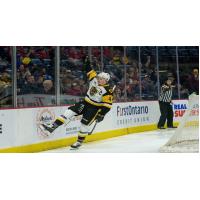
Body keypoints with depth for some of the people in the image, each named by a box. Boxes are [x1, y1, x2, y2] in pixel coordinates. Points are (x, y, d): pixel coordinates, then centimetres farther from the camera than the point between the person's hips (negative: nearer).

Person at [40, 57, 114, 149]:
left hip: (95, 107, -6)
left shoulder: (108, 90, -17)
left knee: (85, 123, -10)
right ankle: (52, 126, -16)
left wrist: (102, 114, -21)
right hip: (86, 102, 6)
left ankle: (79, 141, 11)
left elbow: (108, 104, -19)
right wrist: (87, 64, 1)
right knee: (70, 111, -9)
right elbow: (89, 71, 13)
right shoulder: (94, 79, 1)